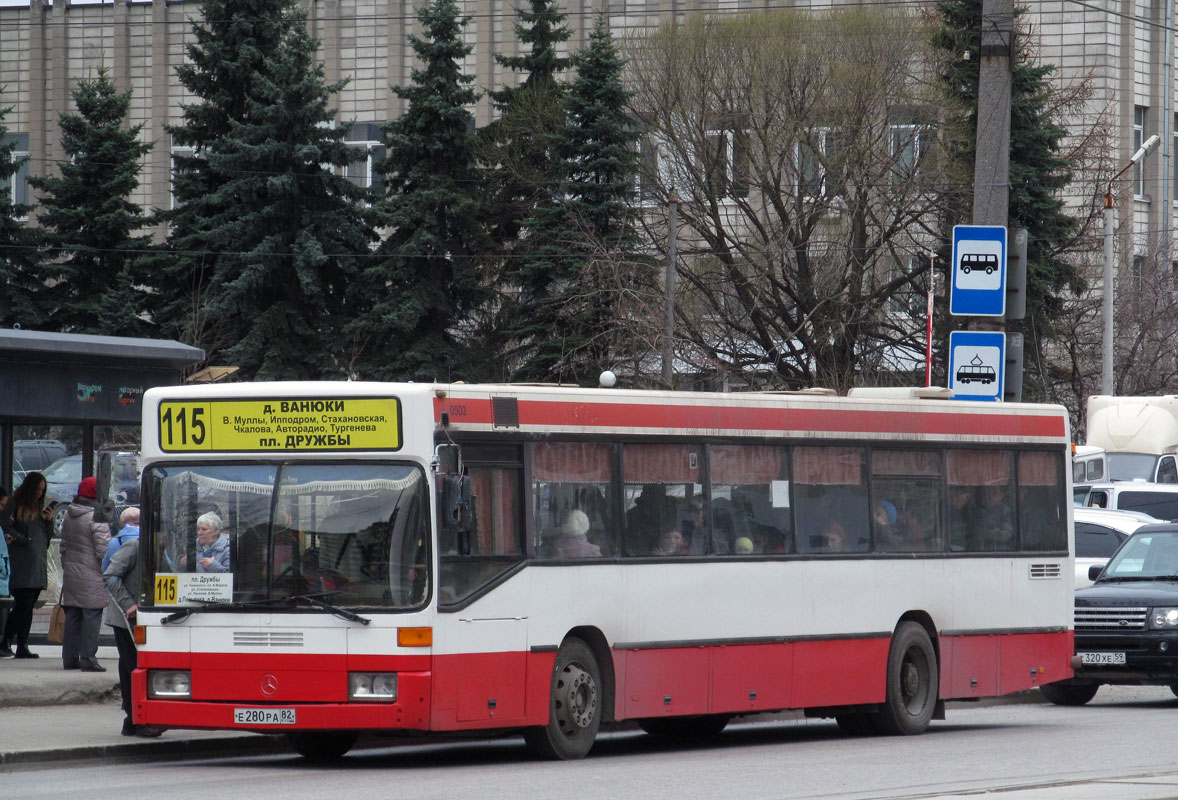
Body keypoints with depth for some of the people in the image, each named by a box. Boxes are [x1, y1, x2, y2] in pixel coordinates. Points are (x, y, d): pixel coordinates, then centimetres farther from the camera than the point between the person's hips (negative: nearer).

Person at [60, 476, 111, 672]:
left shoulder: (68, 516, 11)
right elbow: (103, 549, -16)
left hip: (71, 573, 8)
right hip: (91, 577, -8)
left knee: (72, 617, 12)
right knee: (91, 616, -4)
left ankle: (70, 658, 15)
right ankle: (88, 660, -6)